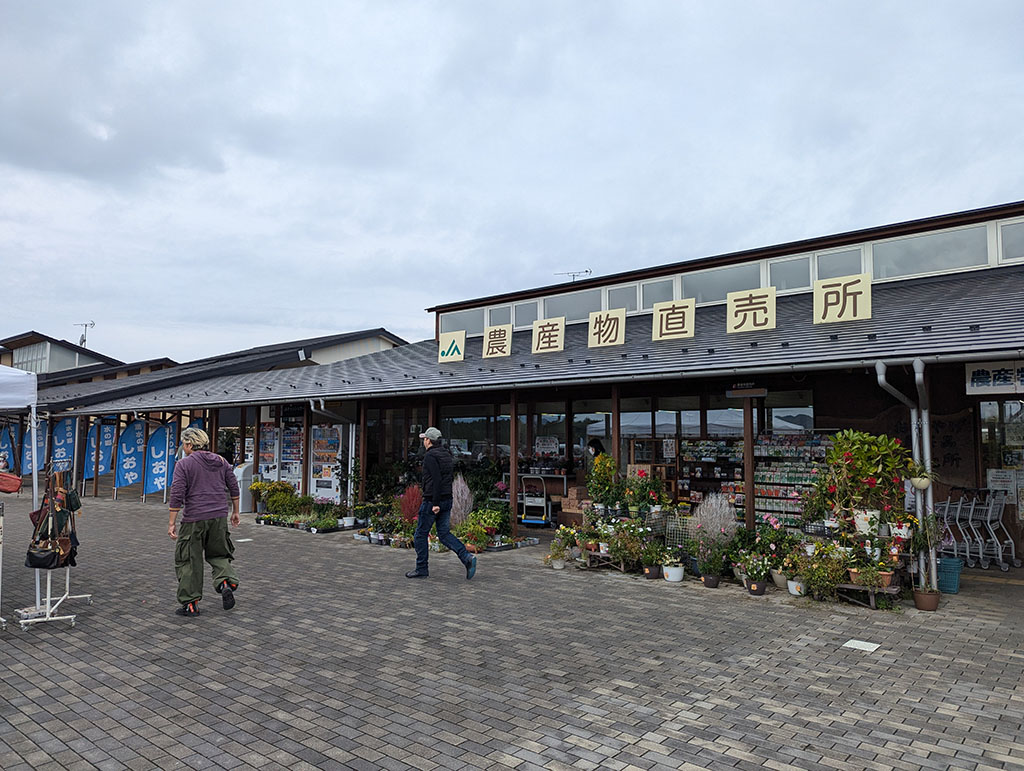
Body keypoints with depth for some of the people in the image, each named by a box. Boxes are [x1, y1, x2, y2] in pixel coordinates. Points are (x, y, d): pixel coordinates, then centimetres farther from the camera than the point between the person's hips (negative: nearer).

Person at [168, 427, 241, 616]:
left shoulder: (183, 464, -6)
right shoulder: (221, 461, 8)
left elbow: (177, 495, -12)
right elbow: (234, 488, 11)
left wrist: (172, 523, -7)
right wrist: (235, 512, 20)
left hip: (194, 519, -4)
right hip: (219, 516, 5)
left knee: (189, 560, 7)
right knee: (218, 553, 19)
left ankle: (190, 603, 10)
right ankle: (227, 582, -6)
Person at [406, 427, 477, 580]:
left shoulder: (430, 456, -13)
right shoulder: (447, 455, 14)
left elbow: (436, 480, -22)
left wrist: (435, 503, -22)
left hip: (432, 502, -8)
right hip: (447, 500, 8)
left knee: (421, 534, 6)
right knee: (444, 534, 10)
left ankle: (421, 569, 12)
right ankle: (467, 558, -6)